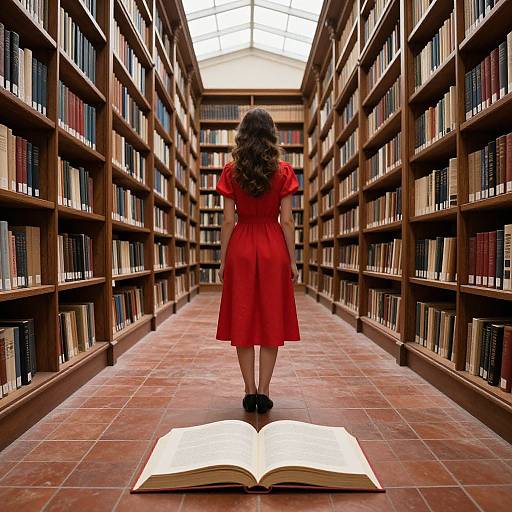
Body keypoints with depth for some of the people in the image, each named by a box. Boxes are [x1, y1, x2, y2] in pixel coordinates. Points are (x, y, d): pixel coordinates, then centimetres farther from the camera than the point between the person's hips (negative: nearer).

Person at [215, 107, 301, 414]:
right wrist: (293, 261, 4)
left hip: (240, 250, 1)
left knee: (242, 320, 9)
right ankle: (263, 393, 13)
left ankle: (250, 392, 16)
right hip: (274, 250, 0)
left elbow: (228, 220, -2)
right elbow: (287, 220, -3)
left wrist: (223, 259, 6)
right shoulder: (283, 171, -1)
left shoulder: (231, 172, 0)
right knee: (271, 320, 8)